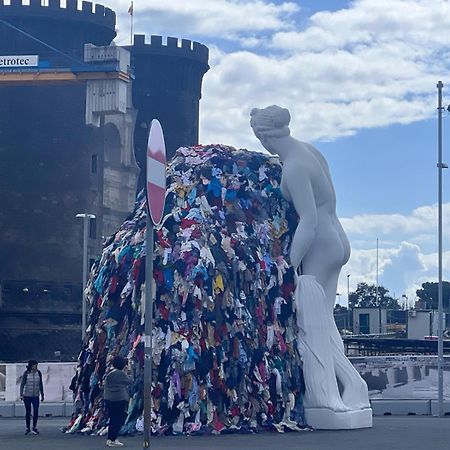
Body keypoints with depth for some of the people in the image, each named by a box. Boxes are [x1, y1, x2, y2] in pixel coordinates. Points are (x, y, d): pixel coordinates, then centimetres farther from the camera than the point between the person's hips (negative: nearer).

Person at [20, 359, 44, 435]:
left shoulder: (38, 373, 3)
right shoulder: (26, 373, -5)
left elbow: (41, 385, 11)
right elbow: (22, 384, -2)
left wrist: (42, 395, 12)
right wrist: (21, 395, -7)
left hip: (36, 396, 2)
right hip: (27, 395, -1)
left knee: (36, 411, -8)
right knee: (28, 412, 6)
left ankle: (34, 428, 1)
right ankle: (27, 428, 15)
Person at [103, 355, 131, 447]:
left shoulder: (108, 374, 8)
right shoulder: (121, 374, -14)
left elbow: (105, 386, 14)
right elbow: (129, 382, -2)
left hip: (108, 399, 8)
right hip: (119, 399, -8)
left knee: (113, 419, 16)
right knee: (118, 420, 0)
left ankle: (110, 439, 21)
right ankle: (112, 440, -1)